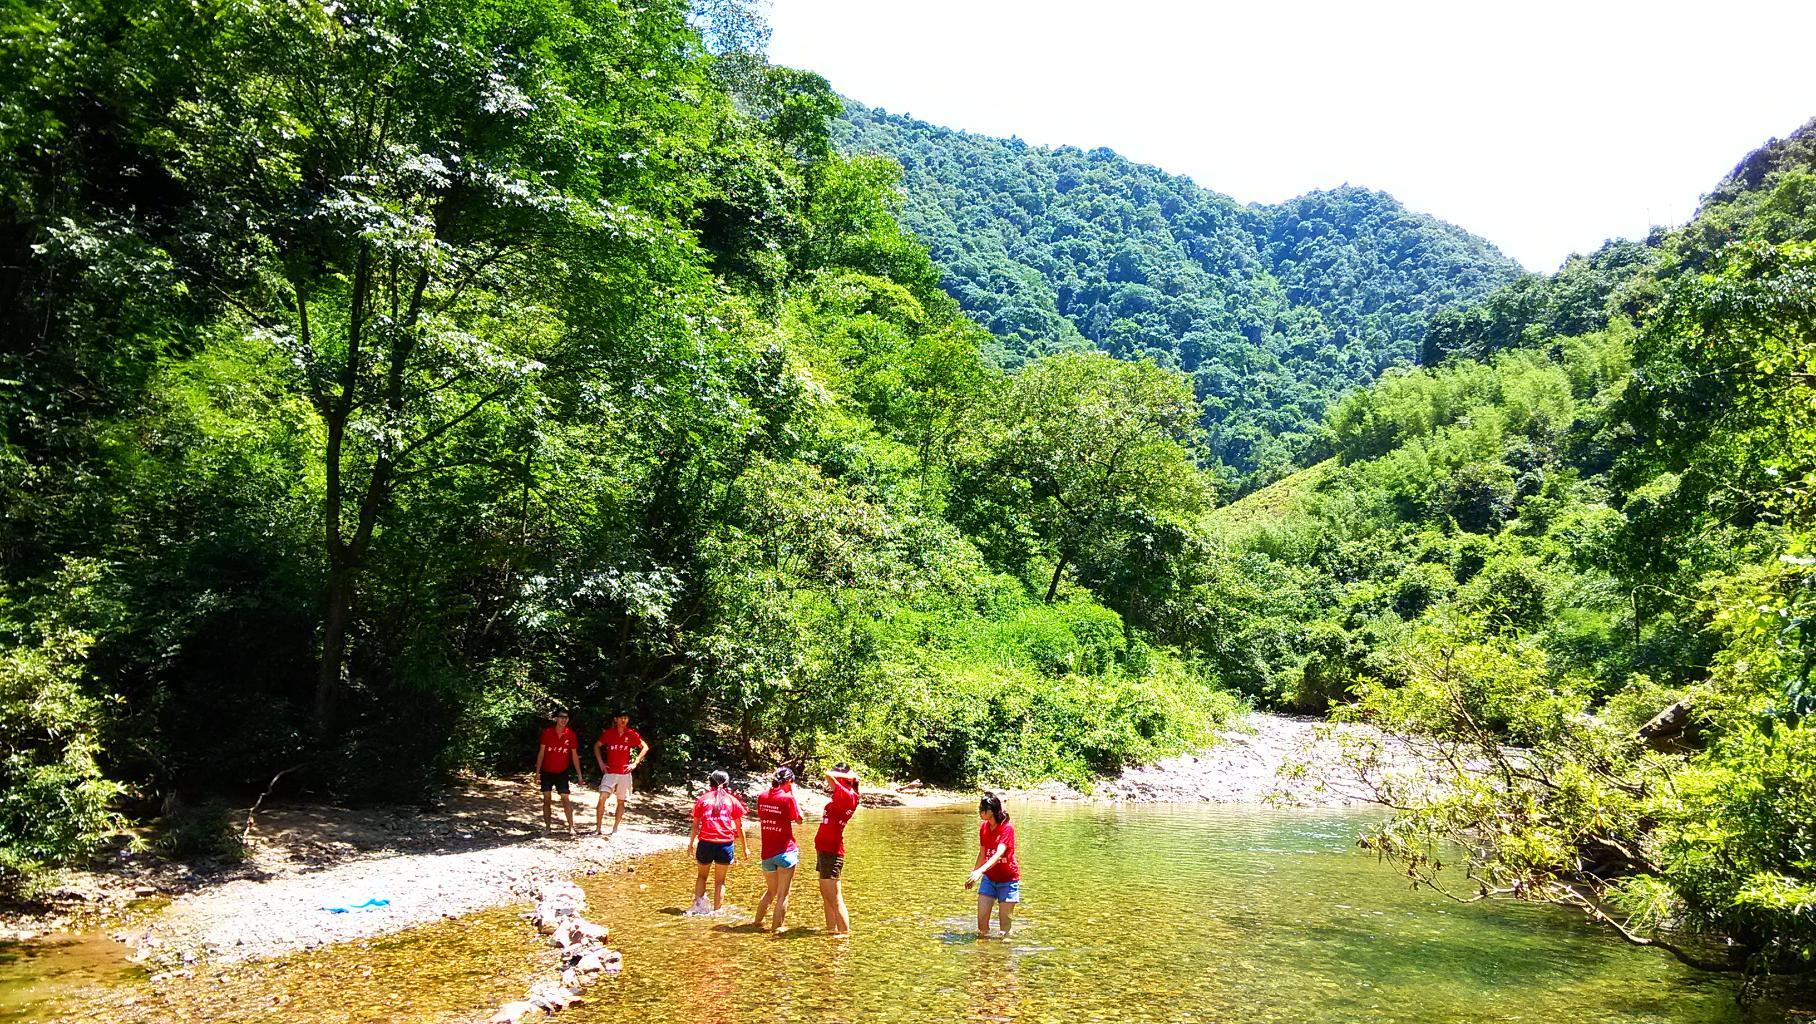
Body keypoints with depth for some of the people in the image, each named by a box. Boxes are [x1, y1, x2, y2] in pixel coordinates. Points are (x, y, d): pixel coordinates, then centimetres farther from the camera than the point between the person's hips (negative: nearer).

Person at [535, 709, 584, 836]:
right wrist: (537, 772, -6)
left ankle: (571, 827, -1)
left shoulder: (571, 734, -4)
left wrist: (580, 775, 0)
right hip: (547, 772, 0)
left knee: (566, 799, -4)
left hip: (562, 772, 0)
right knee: (547, 799, 4)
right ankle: (547, 827, 11)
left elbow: (574, 756, 1)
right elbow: (541, 753, -3)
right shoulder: (547, 732, -7)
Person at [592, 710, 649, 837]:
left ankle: (615, 829, 15)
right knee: (602, 798, -12)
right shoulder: (608, 733, 0)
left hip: (624, 773, 1)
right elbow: (596, 746, 13)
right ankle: (598, 828, -4)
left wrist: (635, 762, 0)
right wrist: (601, 763, 5)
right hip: (609, 772, 0)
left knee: (621, 801, 5)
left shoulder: (631, 734, -1)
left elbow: (645, 747, 7)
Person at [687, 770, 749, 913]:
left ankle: (698, 903, 3)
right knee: (720, 881, 13)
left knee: (702, 875, 21)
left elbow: (695, 825, 10)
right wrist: (745, 848, 15)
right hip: (725, 844, 0)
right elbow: (740, 827, 9)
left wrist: (691, 843, 20)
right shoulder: (732, 800, 9)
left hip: (705, 843, 1)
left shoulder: (703, 799, 10)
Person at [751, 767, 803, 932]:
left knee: (770, 890, 24)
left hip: (767, 853, 6)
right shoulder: (787, 798, -13)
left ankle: (757, 920, 30)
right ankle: (777, 927, 4)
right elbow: (799, 819, -2)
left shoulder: (762, 796, 2)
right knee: (783, 894, 3)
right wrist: (794, 794, 2)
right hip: (785, 852, -6)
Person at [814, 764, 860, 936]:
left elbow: (828, 775, -25)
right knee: (825, 894, 20)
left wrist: (849, 776, -12)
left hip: (831, 852, -10)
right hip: (825, 850, 10)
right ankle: (832, 929, 29)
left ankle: (845, 933, -6)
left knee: (834, 898, -8)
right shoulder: (840, 797, 10)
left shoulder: (847, 795, -17)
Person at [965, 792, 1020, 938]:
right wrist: (973, 874, 17)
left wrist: (980, 871, -43)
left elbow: (998, 854, -32)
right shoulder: (983, 827, 0)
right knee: (981, 918, -1)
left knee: (1005, 921, 0)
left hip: (1008, 879, -5)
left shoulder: (1007, 828, -20)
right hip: (989, 878, 5)